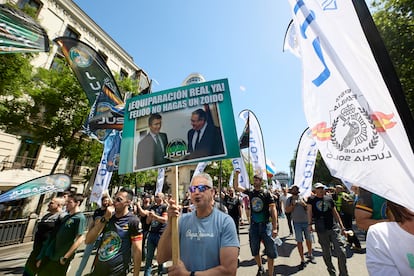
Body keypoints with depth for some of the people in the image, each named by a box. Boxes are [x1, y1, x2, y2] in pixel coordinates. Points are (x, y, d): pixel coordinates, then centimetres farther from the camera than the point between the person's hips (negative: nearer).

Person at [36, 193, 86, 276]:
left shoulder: (80, 218, -20)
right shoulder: (67, 216, 8)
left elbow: (79, 239, -24)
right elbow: (55, 234, 15)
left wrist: (65, 257, -20)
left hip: (60, 258, -8)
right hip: (50, 255, 8)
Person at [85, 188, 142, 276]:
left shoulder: (133, 221, -16)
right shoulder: (107, 217, 2)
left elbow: (137, 250, -15)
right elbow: (88, 240, -6)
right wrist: (104, 218, -17)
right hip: (98, 268, 5)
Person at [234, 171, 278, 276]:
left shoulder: (266, 193, -8)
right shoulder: (250, 193, 2)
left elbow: (273, 209, -11)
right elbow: (236, 187, 2)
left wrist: (275, 227, -17)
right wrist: (236, 175, -10)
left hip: (266, 224, -4)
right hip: (254, 225, 4)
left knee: (270, 251, 3)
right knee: (254, 250, 17)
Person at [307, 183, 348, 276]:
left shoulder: (329, 198, 8)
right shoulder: (311, 199, 0)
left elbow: (335, 213, 14)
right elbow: (309, 211, -7)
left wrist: (342, 227, 11)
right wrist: (309, 224, -17)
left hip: (333, 228, 2)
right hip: (321, 230, -2)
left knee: (341, 252, -2)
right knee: (326, 253, 10)